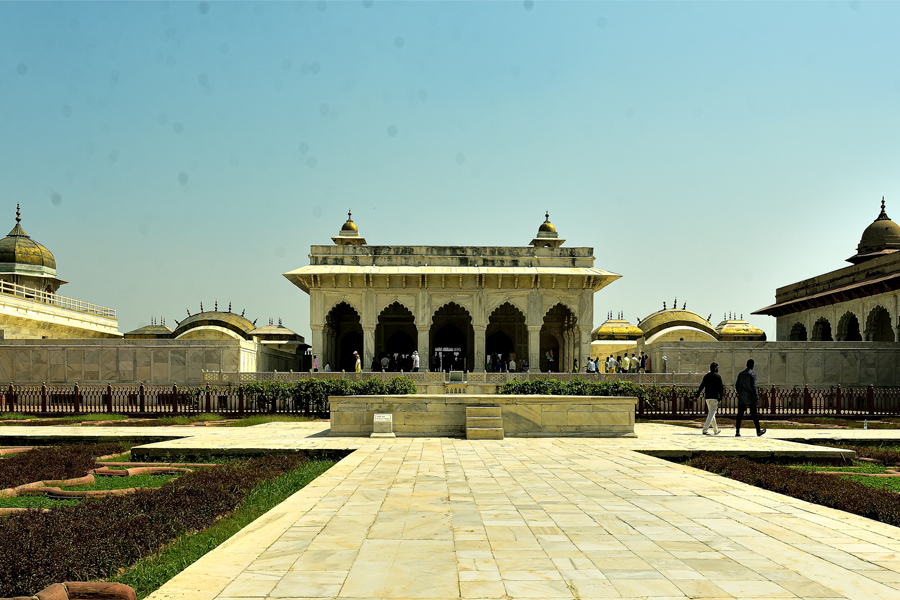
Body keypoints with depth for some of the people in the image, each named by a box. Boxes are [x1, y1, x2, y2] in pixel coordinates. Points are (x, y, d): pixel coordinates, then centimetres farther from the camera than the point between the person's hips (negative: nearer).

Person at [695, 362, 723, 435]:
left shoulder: (706, 376, 11)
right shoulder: (718, 376, -4)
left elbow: (701, 386, 9)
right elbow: (720, 388, -8)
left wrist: (698, 395, 10)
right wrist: (720, 398, -5)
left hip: (707, 397, 6)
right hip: (715, 397, -6)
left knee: (711, 412, 16)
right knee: (711, 413, -6)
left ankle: (716, 430, 23)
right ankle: (705, 430, -17)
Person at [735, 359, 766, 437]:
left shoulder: (740, 374, 8)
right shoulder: (752, 374, -8)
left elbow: (737, 385, 12)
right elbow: (753, 386, -13)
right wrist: (756, 397, -10)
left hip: (741, 398, 4)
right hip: (750, 398, -4)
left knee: (739, 415, 2)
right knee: (754, 414, 5)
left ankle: (737, 432, -2)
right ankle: (758, 431, 13)